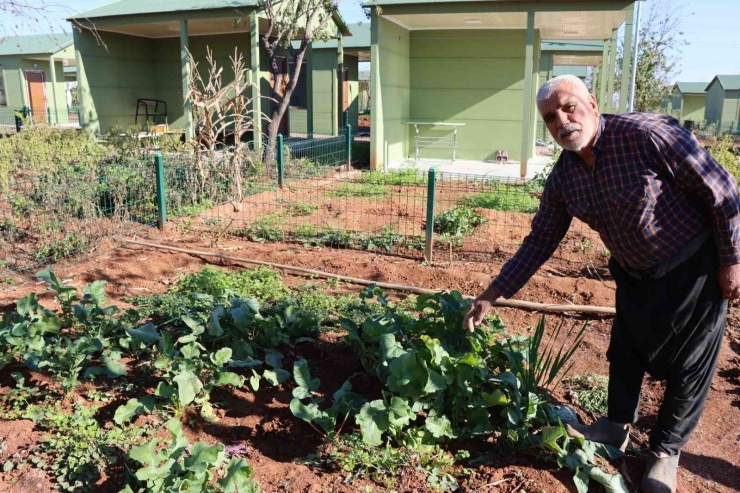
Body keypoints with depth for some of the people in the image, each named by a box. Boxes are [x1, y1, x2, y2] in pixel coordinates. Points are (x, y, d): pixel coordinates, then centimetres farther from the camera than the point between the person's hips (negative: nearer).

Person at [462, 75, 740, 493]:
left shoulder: (647, 134, -28)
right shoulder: (563, 177, -10)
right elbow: (540, 242, -1)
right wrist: (494, 293, -4)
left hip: (694, 269, -5)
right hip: (635, 273, 6)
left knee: (688, 363, 8)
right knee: (625, 350, 18)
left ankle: (666, 450, 28)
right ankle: (618, 426, 40)